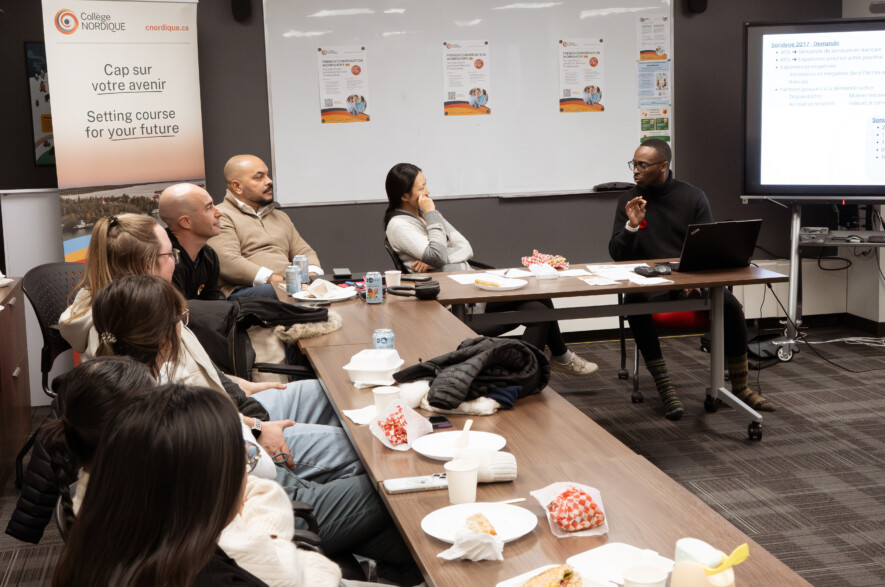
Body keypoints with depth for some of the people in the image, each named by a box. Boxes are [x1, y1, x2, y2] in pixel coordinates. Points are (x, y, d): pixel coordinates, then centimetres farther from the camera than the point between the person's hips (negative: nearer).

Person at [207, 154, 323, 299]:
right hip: (244, 290, -6)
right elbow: (228, 262, -11)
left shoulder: (280, 217, 32)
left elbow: (304, 252, 27)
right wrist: (277, 280, -20)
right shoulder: (221, 216, 5)